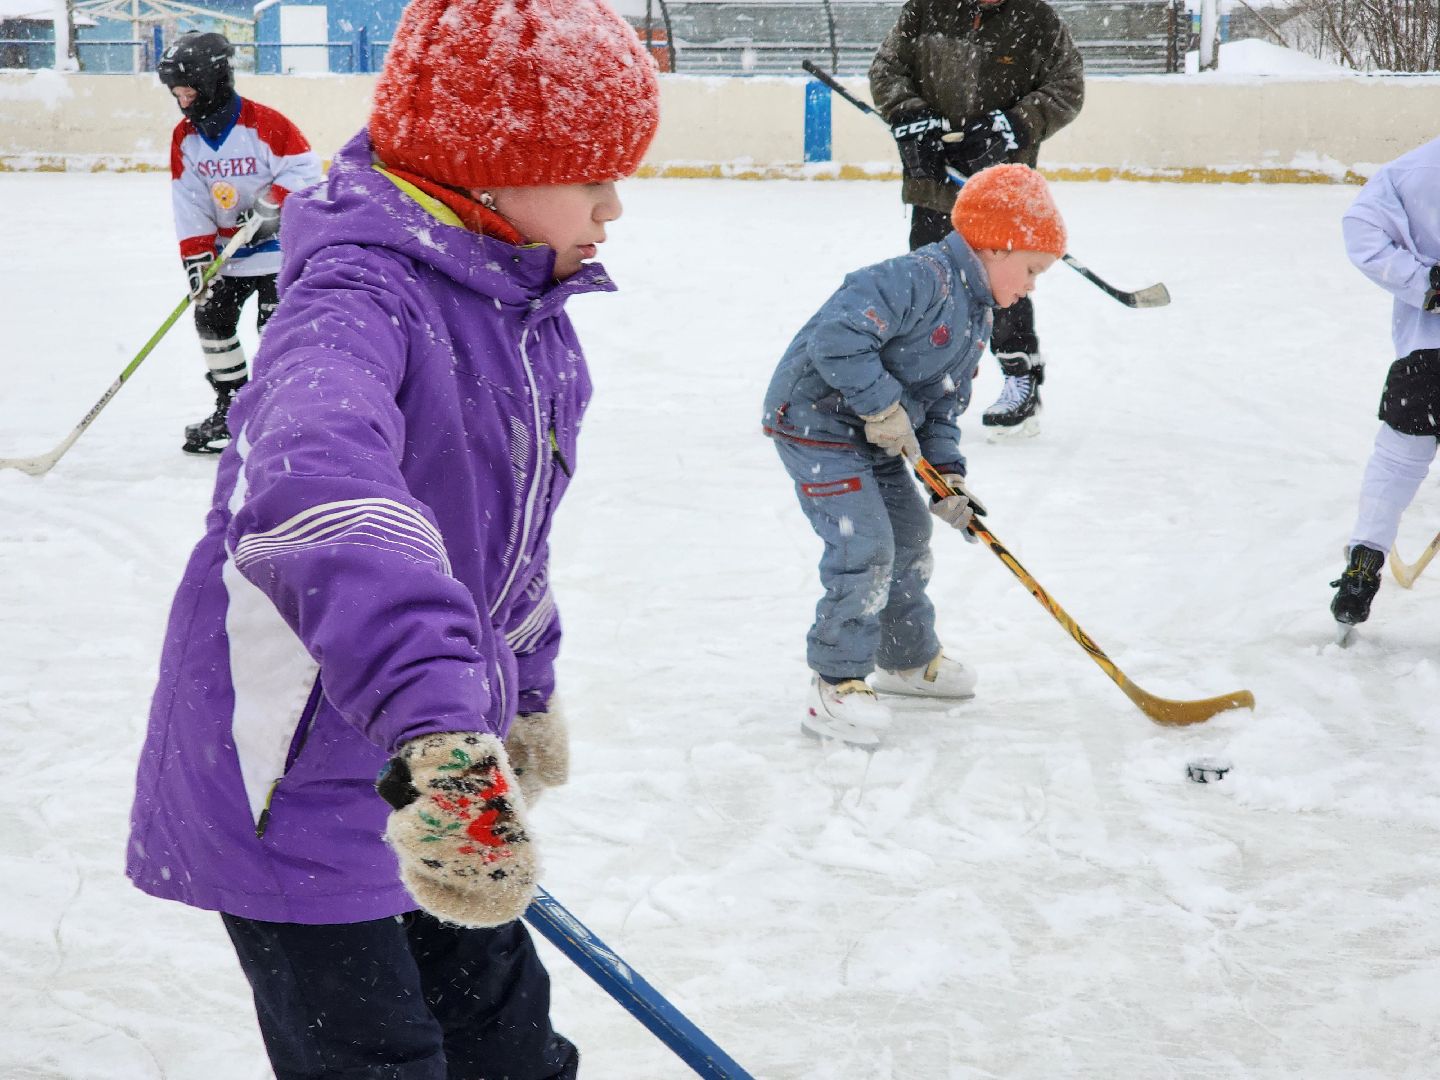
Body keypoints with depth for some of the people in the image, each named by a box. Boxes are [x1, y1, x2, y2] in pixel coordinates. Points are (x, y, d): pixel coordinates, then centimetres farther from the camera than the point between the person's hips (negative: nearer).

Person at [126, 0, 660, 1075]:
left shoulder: (531, 317, 3)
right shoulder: (357, 304, -28)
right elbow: (316, 487, -50)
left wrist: (526, 689, 32)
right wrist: (438, 729, -64)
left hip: (447, 777, 9)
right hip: (292, 786, -9)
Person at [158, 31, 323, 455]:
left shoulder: (262, 123, -19)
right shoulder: (185, 138, 0)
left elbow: (304, 168, -19)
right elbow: (190, 206, -1)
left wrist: (268, 209, -23)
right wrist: (196, 259, -8)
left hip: (277, 241, -7)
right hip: (227, 248, 7)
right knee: (211, 317, 7)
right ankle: (231, 408, 20)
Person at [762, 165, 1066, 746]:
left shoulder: (976, 317, 9)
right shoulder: (920, 279, -25)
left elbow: (943, 404, 12)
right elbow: (834, 335, -35)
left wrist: (947, 471, -3)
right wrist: (883, 405, -28)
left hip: (874, 433, 10)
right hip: (815, 419, -10)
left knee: (908, 535, 19)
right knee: (865, 546, -17)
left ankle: (910, 659, 38)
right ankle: (836, 686, -8)